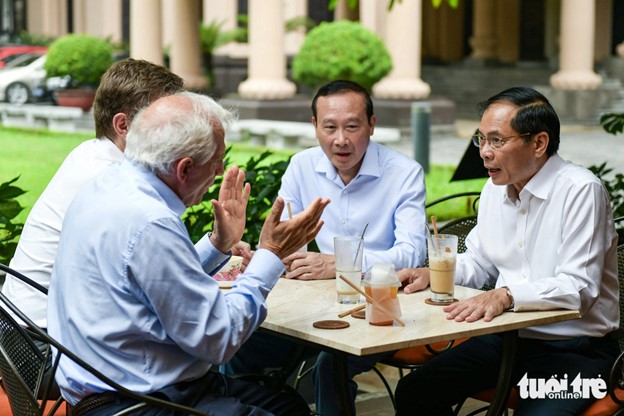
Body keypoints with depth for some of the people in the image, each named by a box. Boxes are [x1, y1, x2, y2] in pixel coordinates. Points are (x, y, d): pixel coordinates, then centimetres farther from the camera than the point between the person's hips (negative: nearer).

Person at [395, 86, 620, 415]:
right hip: (507, 337, 7)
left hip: (575, 348, -7)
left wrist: (505, 295, -34)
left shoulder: (581, 190, -15)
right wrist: (431, 273, 4)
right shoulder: (495, 188, 9)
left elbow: (578, 288, -23)